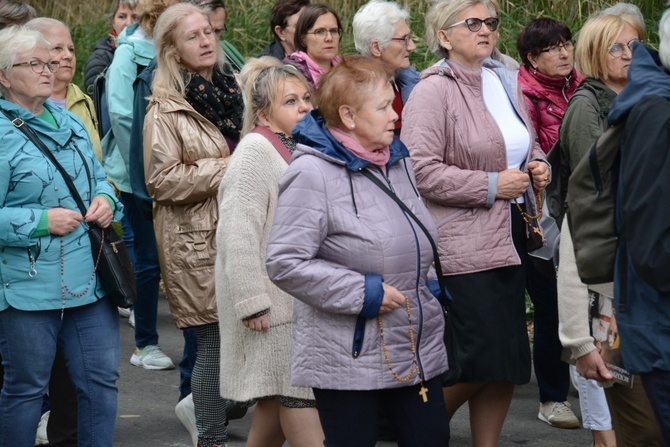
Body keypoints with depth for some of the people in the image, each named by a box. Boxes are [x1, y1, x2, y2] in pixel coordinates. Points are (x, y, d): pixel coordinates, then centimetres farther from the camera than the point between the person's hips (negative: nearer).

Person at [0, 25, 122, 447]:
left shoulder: (69, 121, 11)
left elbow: (99, 177, 22)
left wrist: (106, 199, 1)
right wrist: (42, 222, -19)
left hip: (90, 280, 6)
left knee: (102, 380, 9)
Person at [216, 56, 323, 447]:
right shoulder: (255, 151, -13)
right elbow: (239, 235, -20)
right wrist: (252, 303, -24)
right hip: (275, 300, -9)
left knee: (279, 393, 12)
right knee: (297, 394, -8)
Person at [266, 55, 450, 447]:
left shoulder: (398, 161, 10)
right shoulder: (313, 173, -15)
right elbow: (285, 263, -20)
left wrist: (429, 284, 13)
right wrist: (363, 293, -19)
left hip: (419, 350, 7)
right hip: (350, 359, -7)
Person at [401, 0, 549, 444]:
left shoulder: (505, 81, 12)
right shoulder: (434, 91, -11)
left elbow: (528, 145, 27)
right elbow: (421, 171, -19)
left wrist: (539, 167, 4)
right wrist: (492, 186, -17)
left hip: (511, 237, 8)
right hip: (464, 247, -8)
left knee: (507, 363, 9)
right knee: (481, 358, -7)